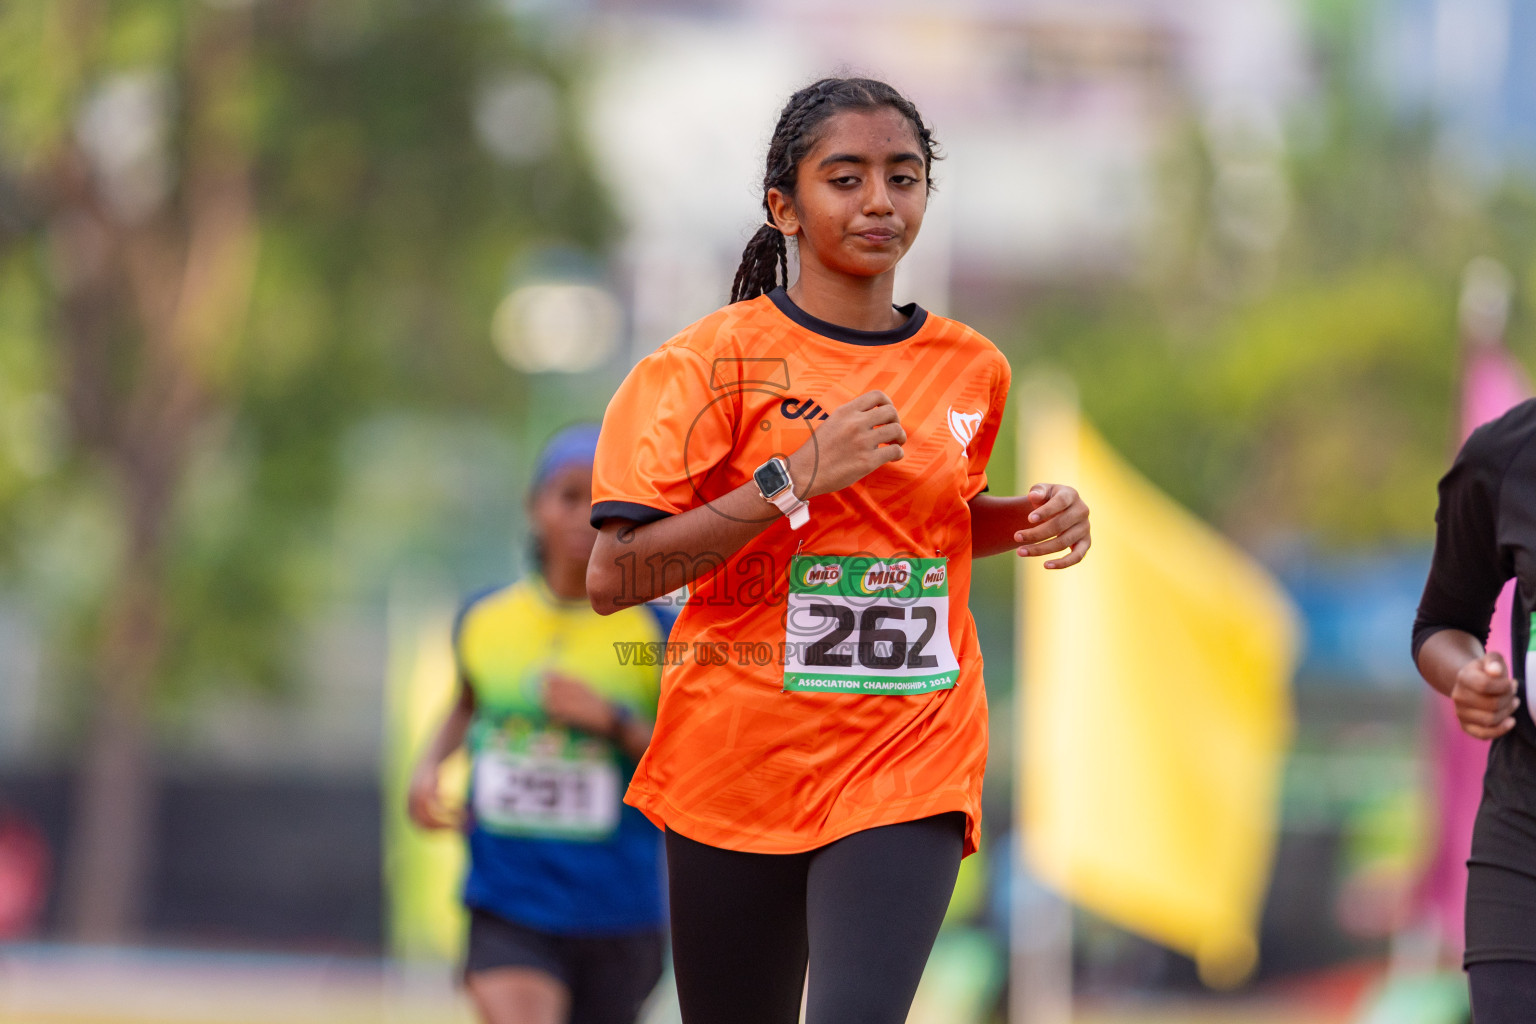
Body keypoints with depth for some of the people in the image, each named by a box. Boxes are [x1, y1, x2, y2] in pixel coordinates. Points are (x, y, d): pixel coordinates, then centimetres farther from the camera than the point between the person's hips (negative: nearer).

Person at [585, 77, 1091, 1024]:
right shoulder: (719, 360, -6)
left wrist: (1032, 519, 6)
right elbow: (612, 578, -13)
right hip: (740, 761, -2)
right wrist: (795, 477, -19)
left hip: (911, 765, 2)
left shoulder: (972, 369, 8)